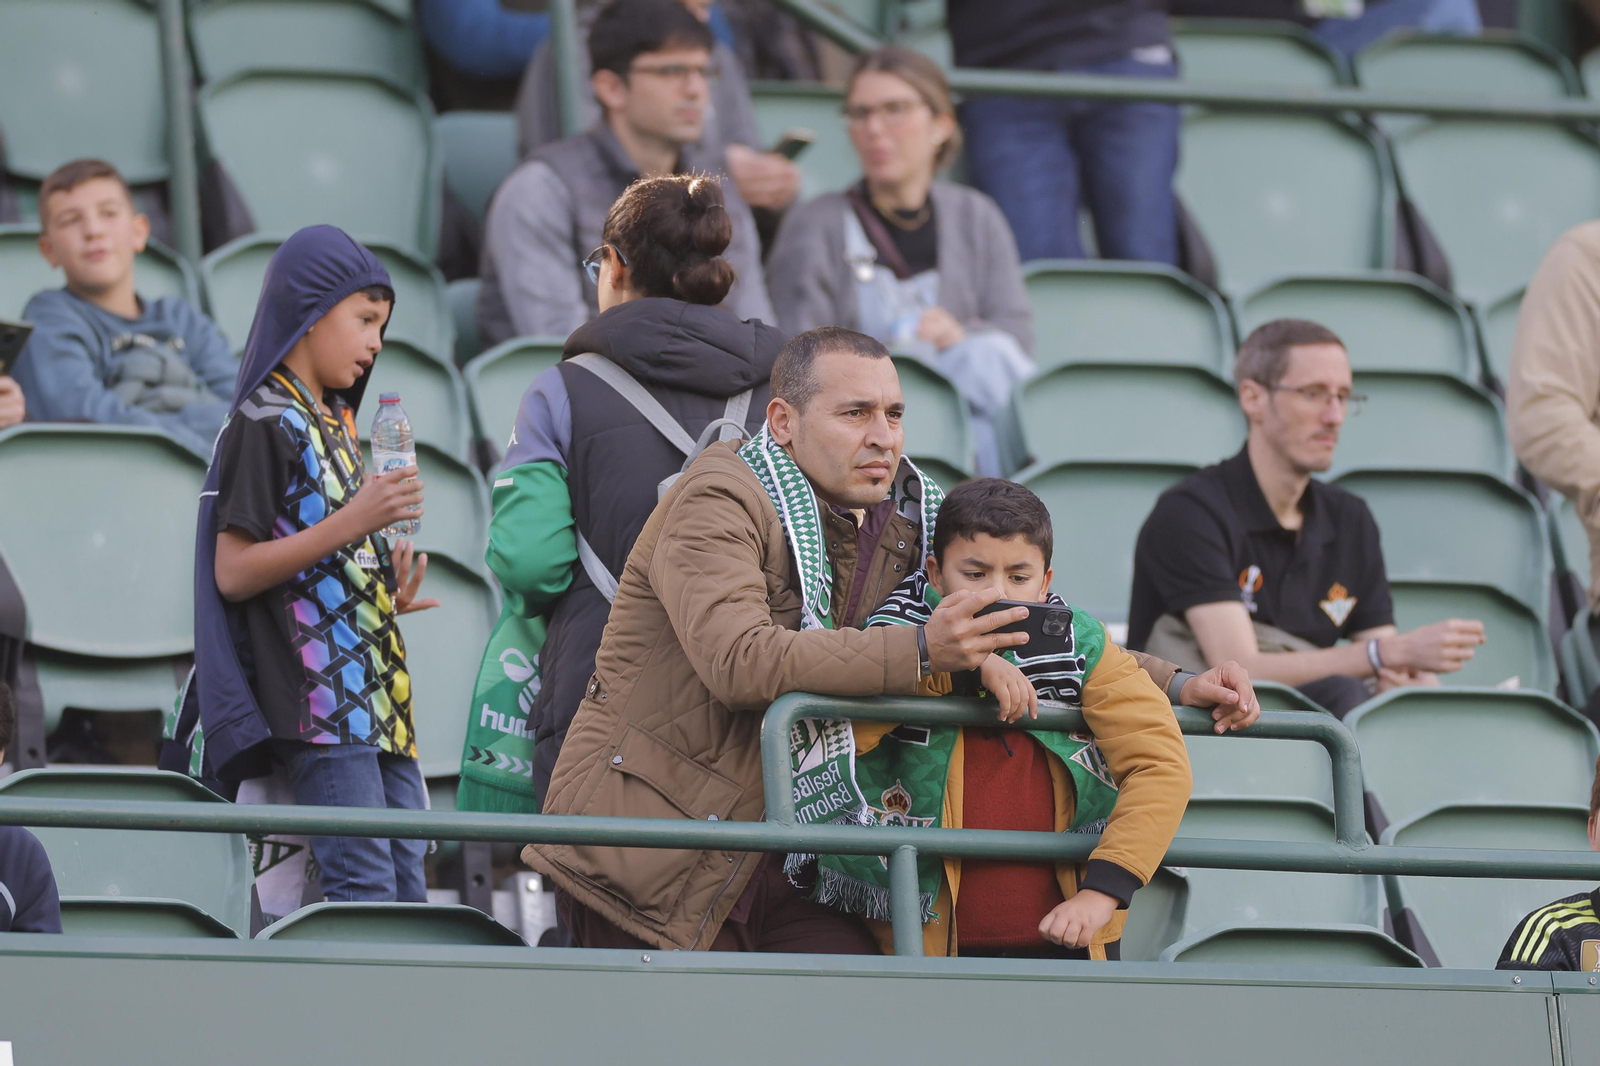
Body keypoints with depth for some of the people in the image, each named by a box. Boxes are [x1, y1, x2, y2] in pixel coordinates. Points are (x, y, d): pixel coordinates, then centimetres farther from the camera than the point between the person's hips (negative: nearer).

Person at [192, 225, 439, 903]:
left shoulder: (335, 422, 22)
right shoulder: (266, 422, -6)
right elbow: (234, 572, -14)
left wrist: (389, 592, 7)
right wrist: (351, 524, -19)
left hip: (376, 697, 9)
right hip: (319, 699, -9)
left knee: (408, 895, 4)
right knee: (364, 888, -16)